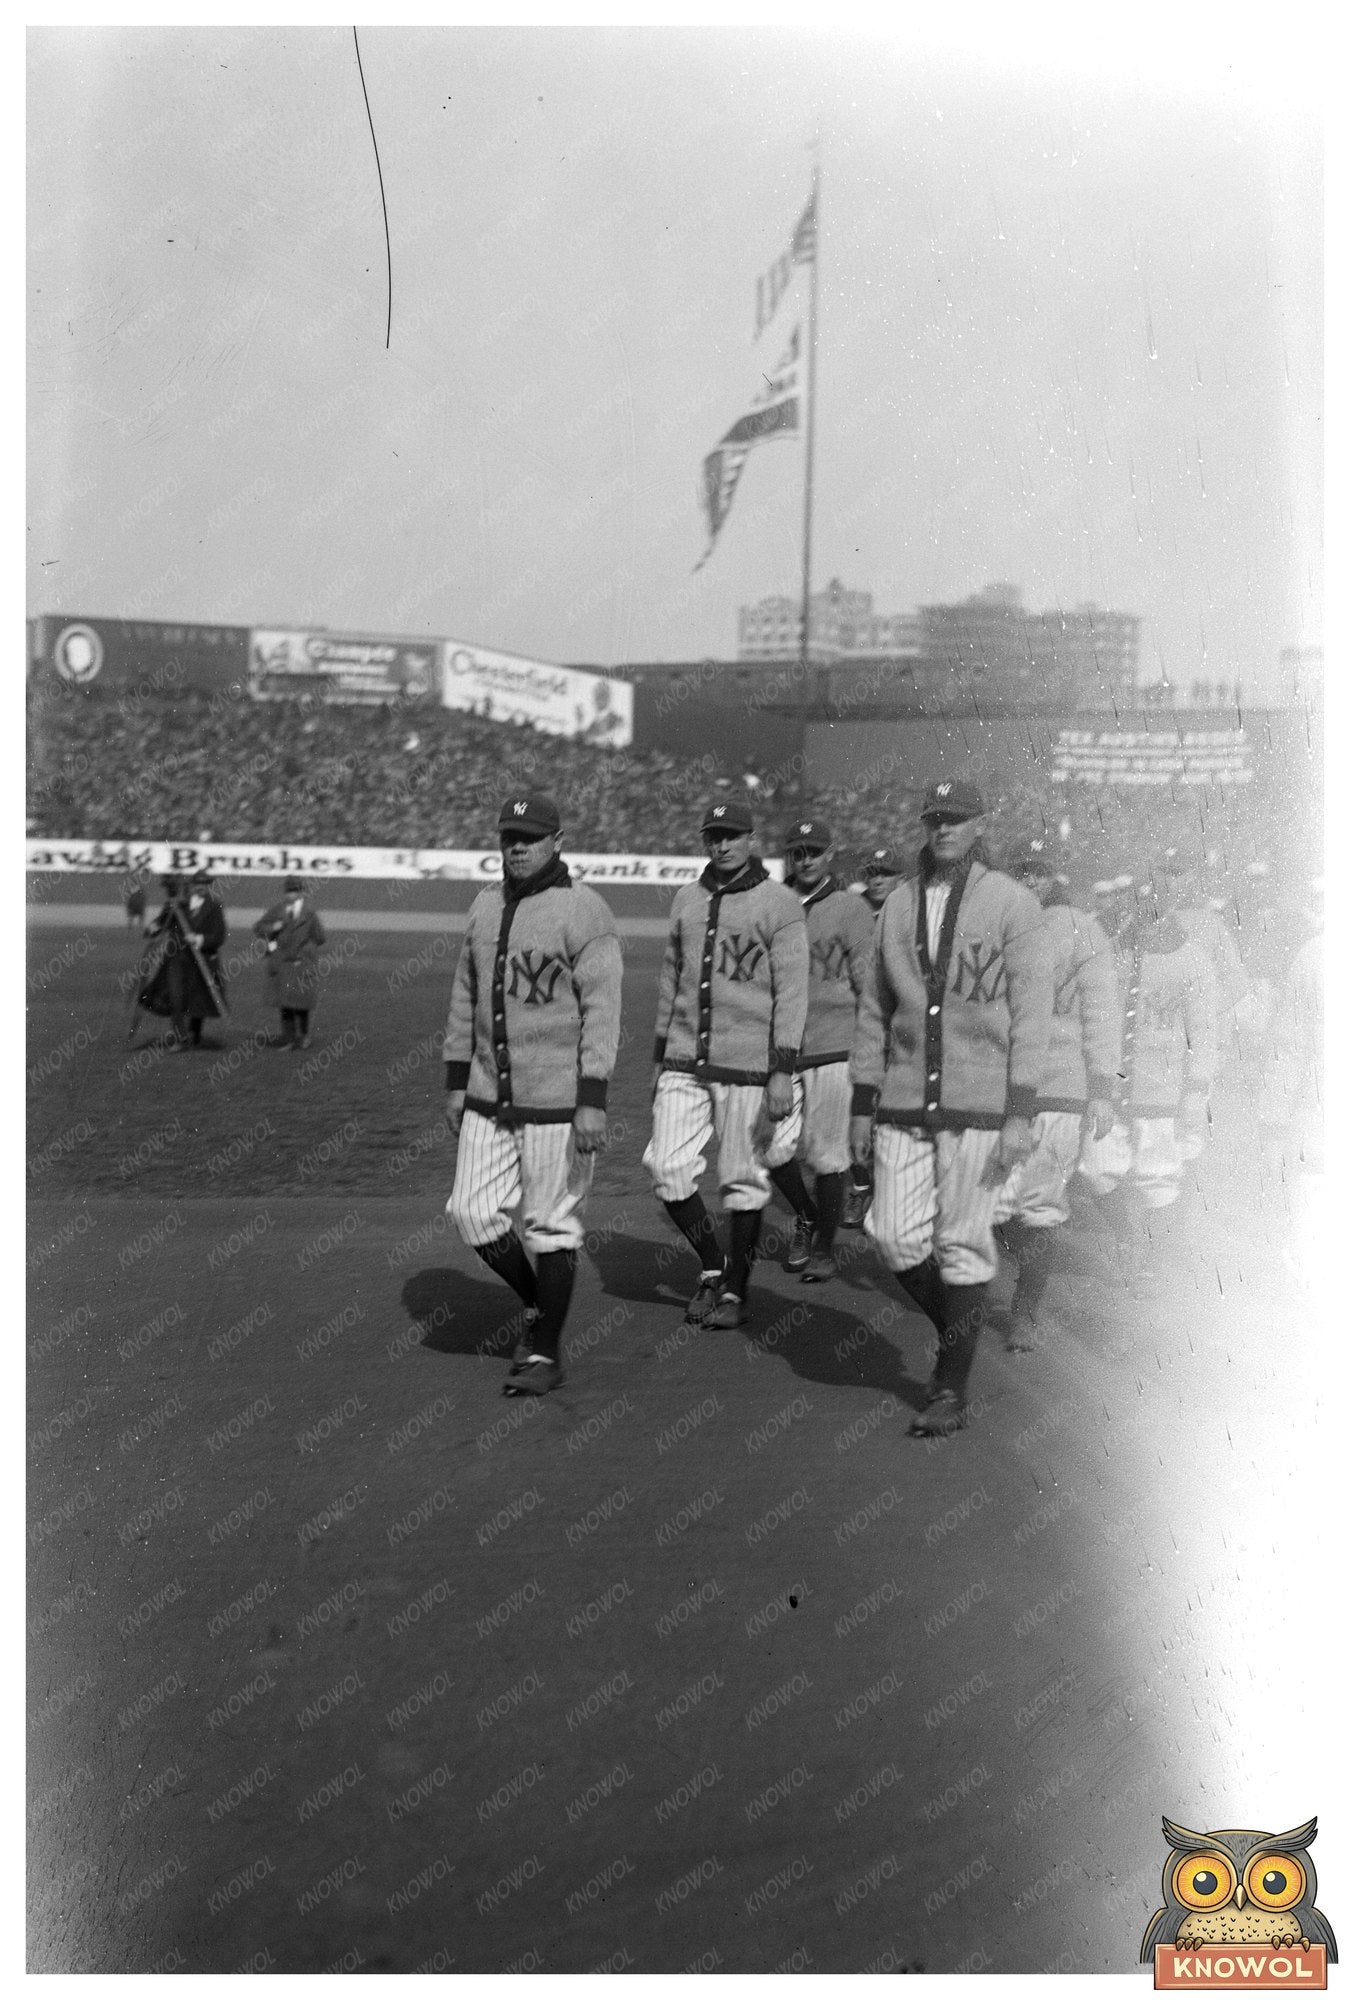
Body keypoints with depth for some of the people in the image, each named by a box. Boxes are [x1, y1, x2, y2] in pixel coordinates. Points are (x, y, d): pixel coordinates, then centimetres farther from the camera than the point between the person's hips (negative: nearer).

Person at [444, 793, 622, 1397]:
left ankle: (545, 1352, 17)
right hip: (489, 1096, 7)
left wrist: (592, 1100, -20)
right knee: (474, 1214, 6)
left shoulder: (584, 911, -10)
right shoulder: (485, 906, 11)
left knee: (550, 1225, 2)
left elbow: (602, 1009, -14)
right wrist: (456, 1081, 15)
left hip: (557, 1099, -6)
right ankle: (537, 1306, 29)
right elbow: (465, 999, 17)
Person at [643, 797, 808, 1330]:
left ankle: (735, 1292, 20)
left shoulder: (780, 905, -5)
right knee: (667, 1170, -3)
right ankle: (711, 1269, 19)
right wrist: (661, 1056, 18)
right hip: (685, 1062, 5)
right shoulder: (686, 899, 11)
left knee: (743, 1181, 3)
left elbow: (791, 992, -9)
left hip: (747, 1065, -5)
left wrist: (783, 1071, -16)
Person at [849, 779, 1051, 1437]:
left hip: (980, 1105, -4)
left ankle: (952, 1391, 14)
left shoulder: (1012, 904, -3)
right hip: (904, 1103, 4)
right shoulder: (898, 905, 11)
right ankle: (956, 1332, 28)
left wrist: (1021, 1113, -14)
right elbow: (874, 1011, 14)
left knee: (962, 1245, 0)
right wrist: (862, 1104, 11)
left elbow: (1030, 1014, -7)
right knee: (895, 1236, 1)